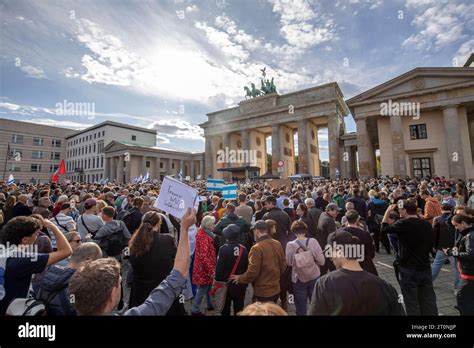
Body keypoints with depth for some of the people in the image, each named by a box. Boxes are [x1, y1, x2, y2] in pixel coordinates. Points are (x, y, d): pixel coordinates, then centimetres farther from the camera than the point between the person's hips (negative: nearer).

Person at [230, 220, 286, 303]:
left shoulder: (257, 248, -24)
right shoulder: (278, 244, -4)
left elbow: (252, 272, -22)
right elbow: (283, 265, 4)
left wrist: (240, 278, -5)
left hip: (262, 292, -6)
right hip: (276, 290, 7)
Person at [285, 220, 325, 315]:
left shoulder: (290, 245, -17)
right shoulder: (313, 241, -14)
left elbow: (289, 263, -5)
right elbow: (321, 261, -10)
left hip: (299, 279, -1)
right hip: (314, 277, 2)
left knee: (301, 308, 17)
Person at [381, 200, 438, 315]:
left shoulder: (404, 224, -19)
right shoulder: (427, 224, 1)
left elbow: (384, 229, -8)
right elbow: (430, 245, 12)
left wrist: (387, 212, -3)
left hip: (409, 269, -6)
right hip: (425, 268, 6)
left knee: (412, 303, 7)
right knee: (429, 302, 17)